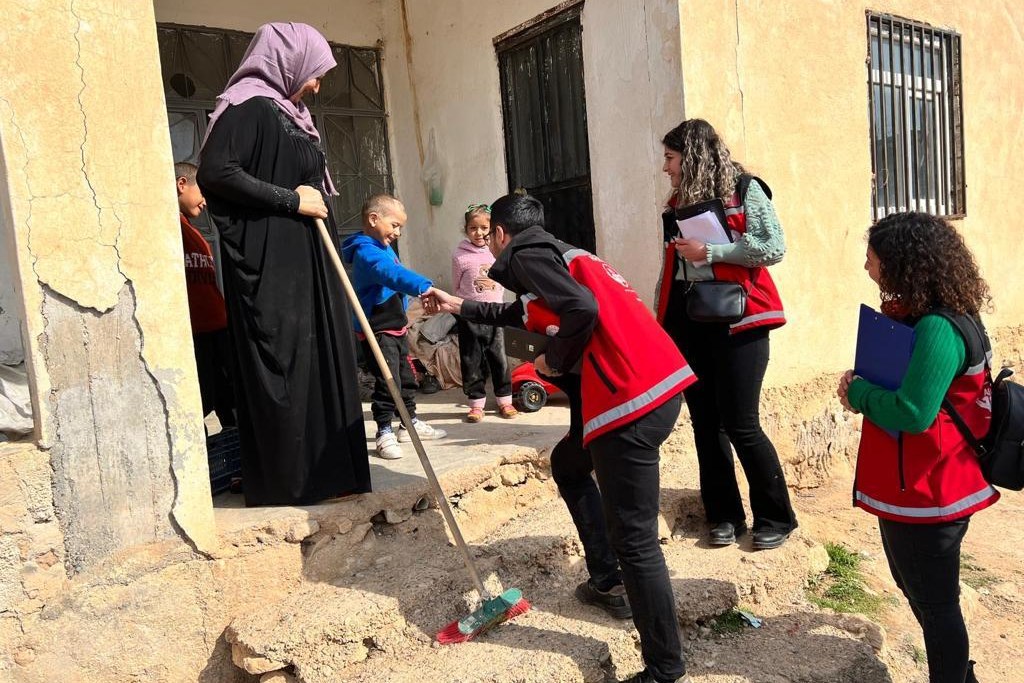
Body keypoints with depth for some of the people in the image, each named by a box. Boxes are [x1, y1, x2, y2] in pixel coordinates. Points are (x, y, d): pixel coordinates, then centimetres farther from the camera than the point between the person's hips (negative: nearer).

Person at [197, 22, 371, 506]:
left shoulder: (289, 115, 20)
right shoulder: (249, 107, -9)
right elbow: (215, 173, -21)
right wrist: (291, 200, -17)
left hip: (305, 261, 9)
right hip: (268, 263, -9)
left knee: (319, 360, 9)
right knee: (279, 366, -5)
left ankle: (323, 471, 18)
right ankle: (283, 482, 5)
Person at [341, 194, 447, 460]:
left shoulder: (384, 248, 13)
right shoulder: (366, 252, -21)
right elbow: (393, 274, -39)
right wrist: (424, 287, -53)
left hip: (396, 328, 10)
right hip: (377, 331, -10)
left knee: (407, 377, 18)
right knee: (387, 382, -10)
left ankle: (410, 423, 31)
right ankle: (384, 434, 1)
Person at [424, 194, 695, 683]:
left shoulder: (527, 254, -3)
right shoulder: (554, 253, 26)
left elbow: (581, 309, -21)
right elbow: (523, 314, 44)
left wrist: (555, 361, -3)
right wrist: (458, 306, 53)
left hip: (632, 398, -10)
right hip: (652, 384, 10)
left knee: (634, 538, -4)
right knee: (568, 465, 29)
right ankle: (609, 584, 34)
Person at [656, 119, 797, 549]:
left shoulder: (744, 189, -4)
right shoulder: (677, 203, 14)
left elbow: (774, 249, -14)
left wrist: (711, 251, -16)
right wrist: (660, 323, 13)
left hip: (736, 321, -6)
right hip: (689, 324, 6)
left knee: (741, 425, -4)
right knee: (705, 423, 8)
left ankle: (776, 518, 15)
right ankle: (724, 515, 22)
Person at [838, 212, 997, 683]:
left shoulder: (938, 329, -26)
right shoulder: (916, 316, 6)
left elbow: (913, 413, -31)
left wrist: (858, 393, -16)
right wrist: (861, 386, -1)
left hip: (927, 493, -11)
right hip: (907, 486, 11)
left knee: (935, 603, 8)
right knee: (916, 588, 26)